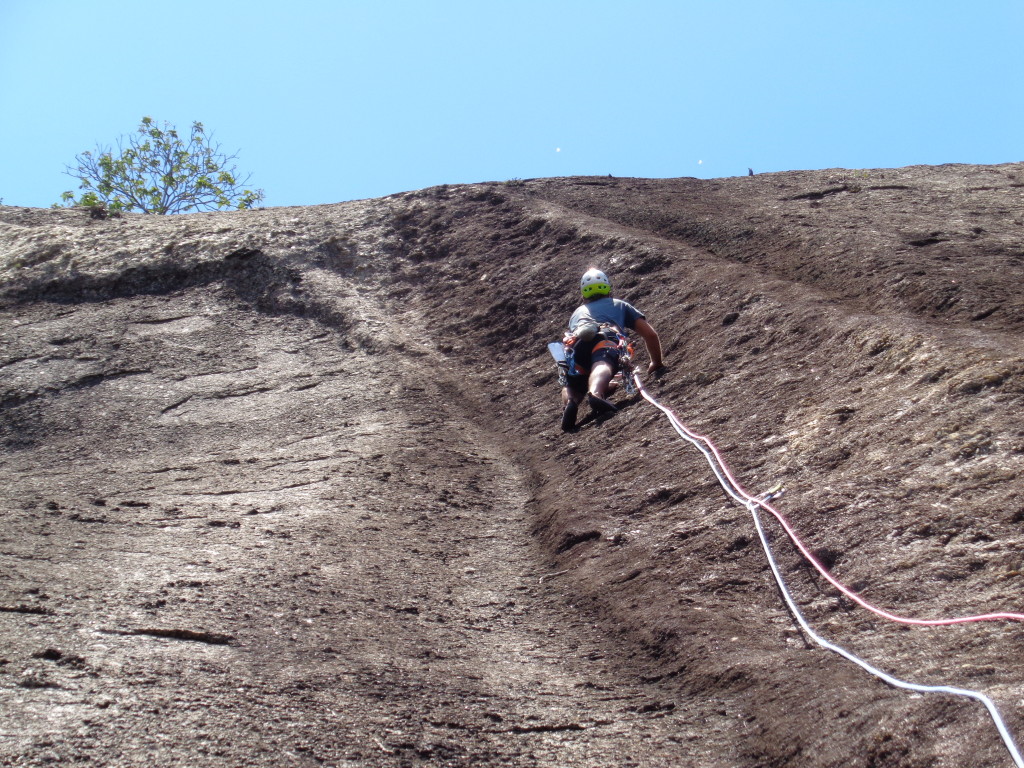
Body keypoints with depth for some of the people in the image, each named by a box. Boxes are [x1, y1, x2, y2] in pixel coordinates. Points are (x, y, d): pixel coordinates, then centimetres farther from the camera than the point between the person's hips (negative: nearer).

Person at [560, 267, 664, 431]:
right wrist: (657, 363, 50)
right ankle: (595, 394, -64)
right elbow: (650, 334, 33)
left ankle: (569, 402, -30)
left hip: (576, 342, 2)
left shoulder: (577, 312, 47)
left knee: (572, 386, 8)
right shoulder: (619, 305, 40)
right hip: (606, 338, -2)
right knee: (602, 366, -29)